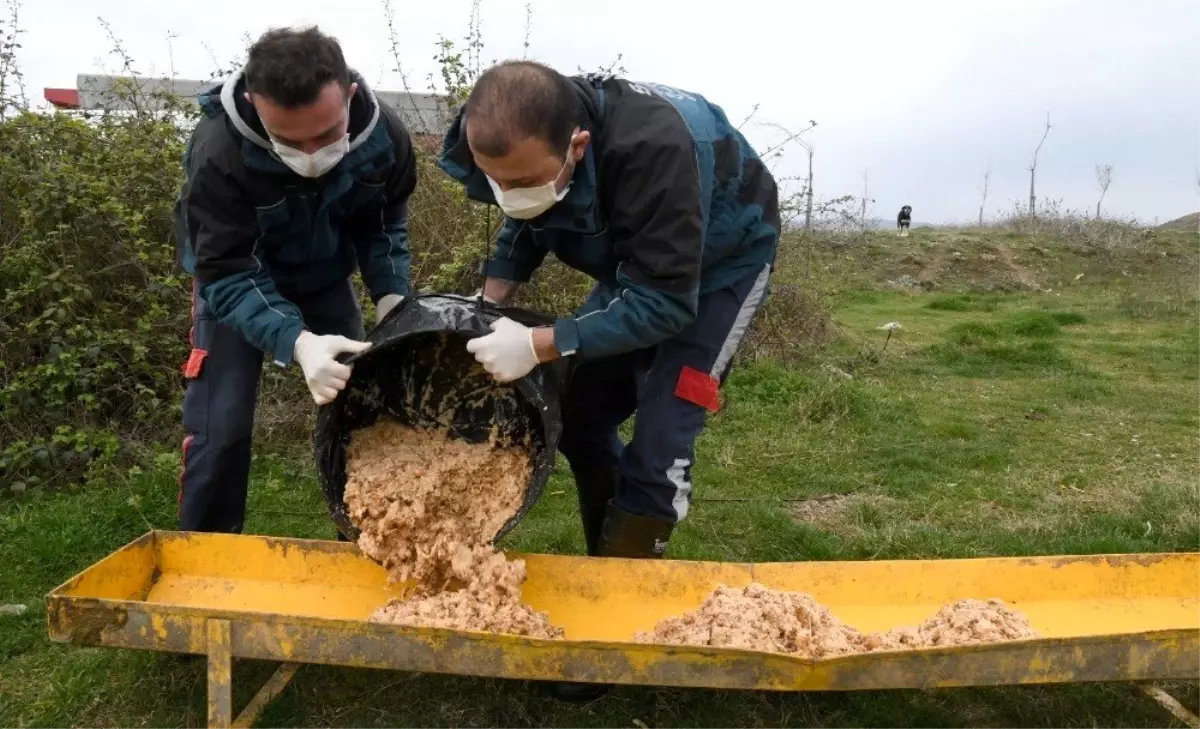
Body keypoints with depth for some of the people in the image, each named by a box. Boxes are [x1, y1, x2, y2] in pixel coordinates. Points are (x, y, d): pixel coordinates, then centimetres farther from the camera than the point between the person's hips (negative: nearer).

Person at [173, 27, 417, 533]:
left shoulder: (384, 136, -26)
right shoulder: (218, 153, -37)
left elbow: (384, 225, -8)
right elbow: (228, 273, -34)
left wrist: (392, 297, -25)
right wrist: (298, 342, -50)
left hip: (325, 276, 3)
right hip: (240, 279, -3)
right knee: (220, 429, -9)